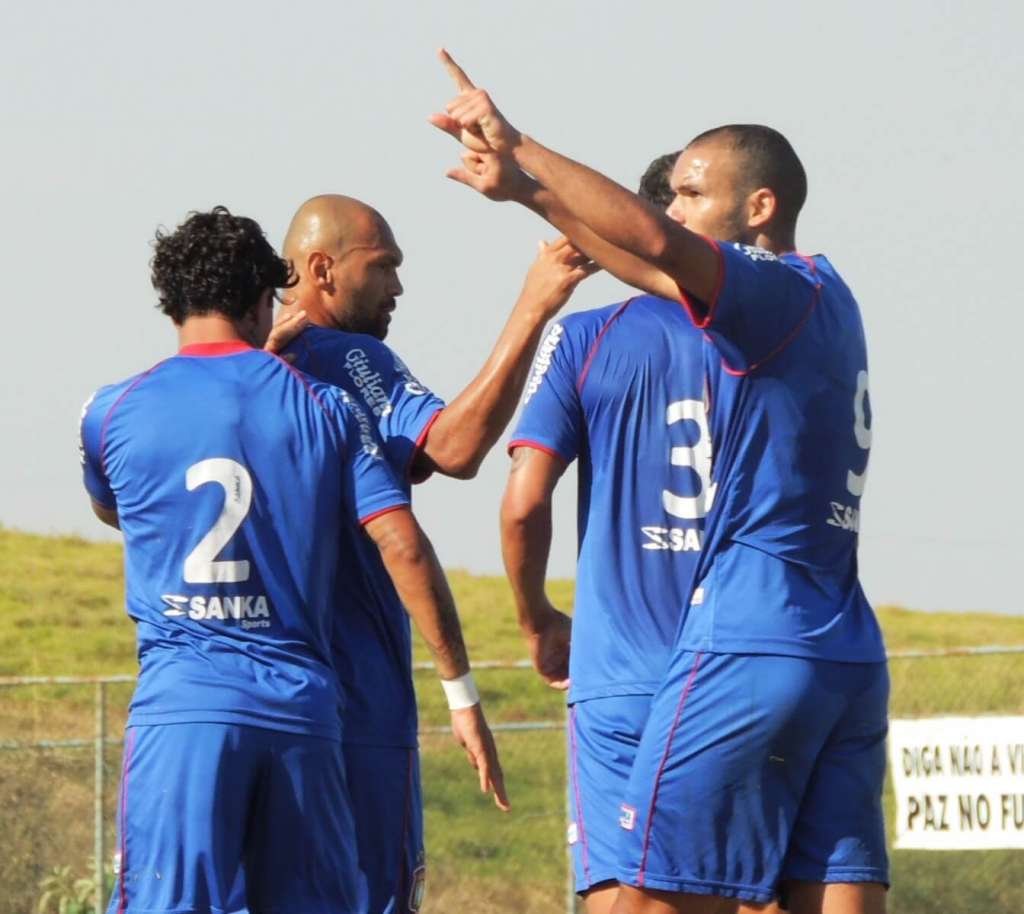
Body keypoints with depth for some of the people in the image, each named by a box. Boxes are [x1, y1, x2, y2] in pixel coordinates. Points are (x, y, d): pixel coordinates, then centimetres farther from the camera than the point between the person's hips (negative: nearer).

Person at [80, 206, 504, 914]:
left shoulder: (113, 413, 6)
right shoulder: (326, 408, 7)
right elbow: (402, 545, 0)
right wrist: (462, 692, 5)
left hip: (182, 703, -2)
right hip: (303, 710, 2)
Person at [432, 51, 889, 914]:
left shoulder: (793, 292, -8)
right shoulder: (822, 301, 18)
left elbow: (658, 247, -25)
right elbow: (656, 266, 28)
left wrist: (519, 147, -19)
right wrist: (528, 192, 26)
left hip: (751, 644, -9)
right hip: (851, 657, 9)